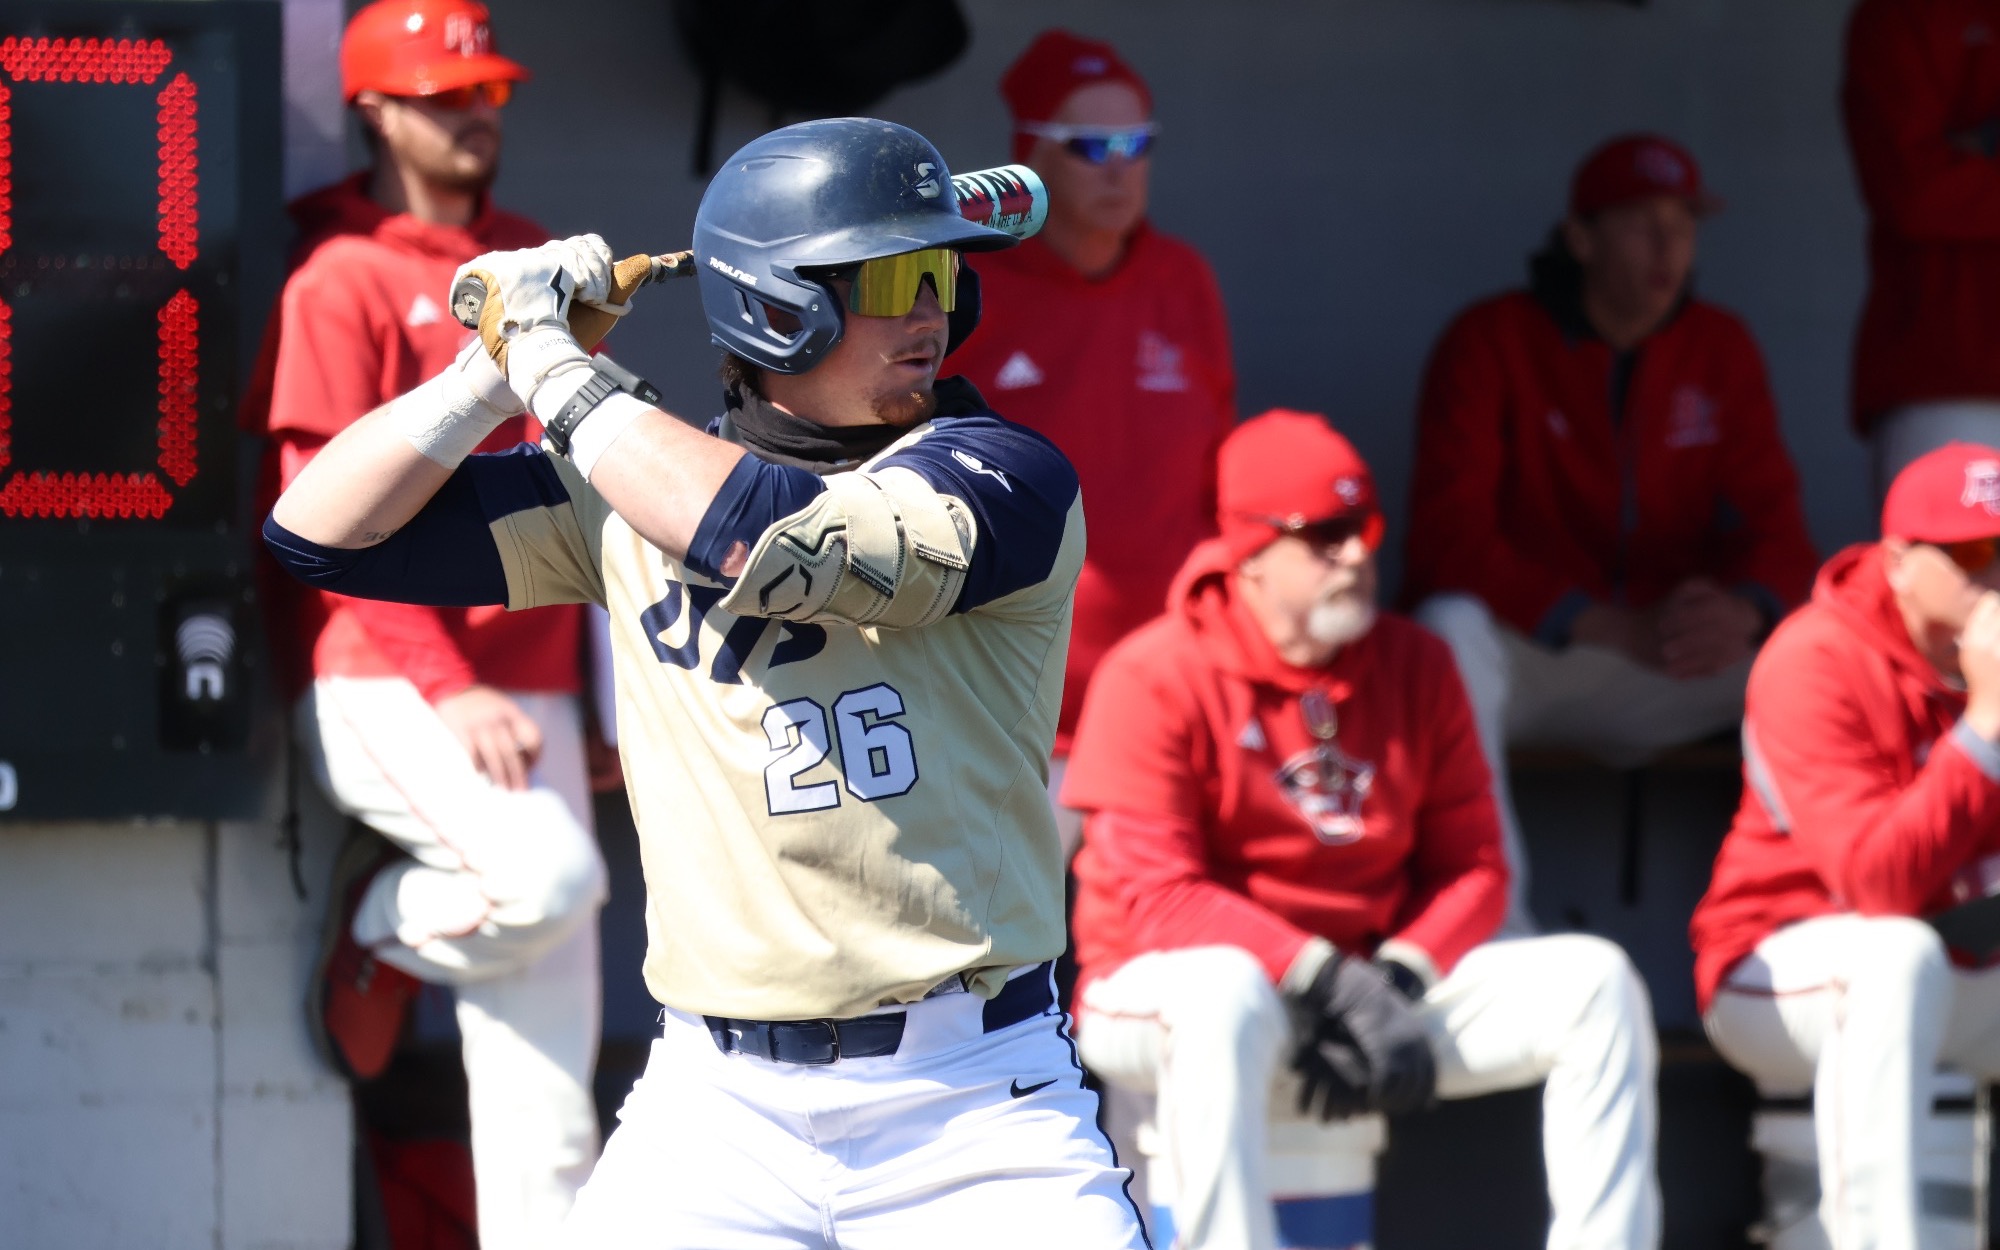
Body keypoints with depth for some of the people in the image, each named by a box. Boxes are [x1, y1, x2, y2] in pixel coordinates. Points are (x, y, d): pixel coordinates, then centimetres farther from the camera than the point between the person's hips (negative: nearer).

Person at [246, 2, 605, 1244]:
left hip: (531, 683, 6)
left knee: (549, 1046, -1)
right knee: (550, 874, -28)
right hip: (380, 686, -6)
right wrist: (447, 689, -18)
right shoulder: (342, 283, -3)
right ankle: (381, 923, 1)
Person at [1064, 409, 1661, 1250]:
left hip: (1378, 983, 6)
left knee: (1595, 984, -10)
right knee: (1223, 994, -41)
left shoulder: (1415, 667, 7)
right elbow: (1157, 895, -18)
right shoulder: (1155, 679, -10)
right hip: (1165, 991, -6)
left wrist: (1398, 981, -13)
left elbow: (1471, 866, 7)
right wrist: (1328, 981, -25)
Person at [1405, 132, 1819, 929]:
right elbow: (1451, 542, -18)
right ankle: (1496, 932, -40)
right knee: (1450, 626, -37)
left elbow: (1774, 526, 2)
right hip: (1521, 649, -4)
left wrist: (1745, 611, -25)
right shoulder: (1491, 343, -7)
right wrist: (1619, 629, -30)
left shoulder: (1720, 350, 7)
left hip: (1666, 670, 4)